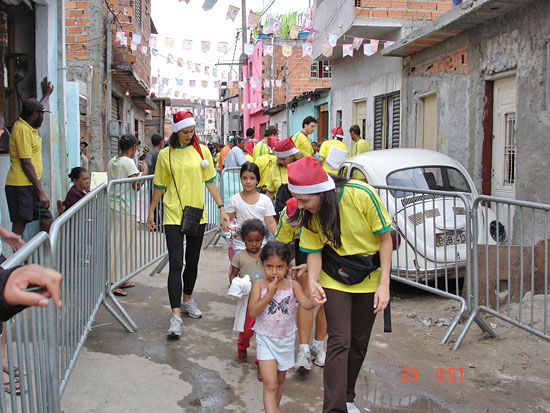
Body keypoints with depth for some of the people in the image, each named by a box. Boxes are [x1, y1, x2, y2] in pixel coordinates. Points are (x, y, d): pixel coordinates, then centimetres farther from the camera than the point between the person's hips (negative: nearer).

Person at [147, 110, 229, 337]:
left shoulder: (201, 150, 4)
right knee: (176, 264, -9)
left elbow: (210, 181, 7)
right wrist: (151, 212, 12)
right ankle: (176, 315, -8)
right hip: (173, 215, -2)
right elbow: (160, 186, 9)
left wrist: (221, 208, 2)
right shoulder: (165, 154, 1)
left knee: (193, 261, 13)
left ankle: (187, 299, 34)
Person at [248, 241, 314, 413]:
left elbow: (306, 303, -19)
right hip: (265, 339, -3)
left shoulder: (293, 285, -7)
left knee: (280, 379, 22)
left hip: (286, 339, 3)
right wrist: (270, 293, -26)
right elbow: (252, 312, -20)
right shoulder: (259, 284, -11)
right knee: (270, 384, -12)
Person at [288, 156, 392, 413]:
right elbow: (314, 250, -5)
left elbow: (385, 237, -16)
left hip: (369, 277, 0)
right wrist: (312, 280, -25)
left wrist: (384, 284, -17)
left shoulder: (361, 194, -26)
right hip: (335, 278, 1)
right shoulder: (309, 213, -15)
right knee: (339, 341, -10)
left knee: (359, 342, 10)